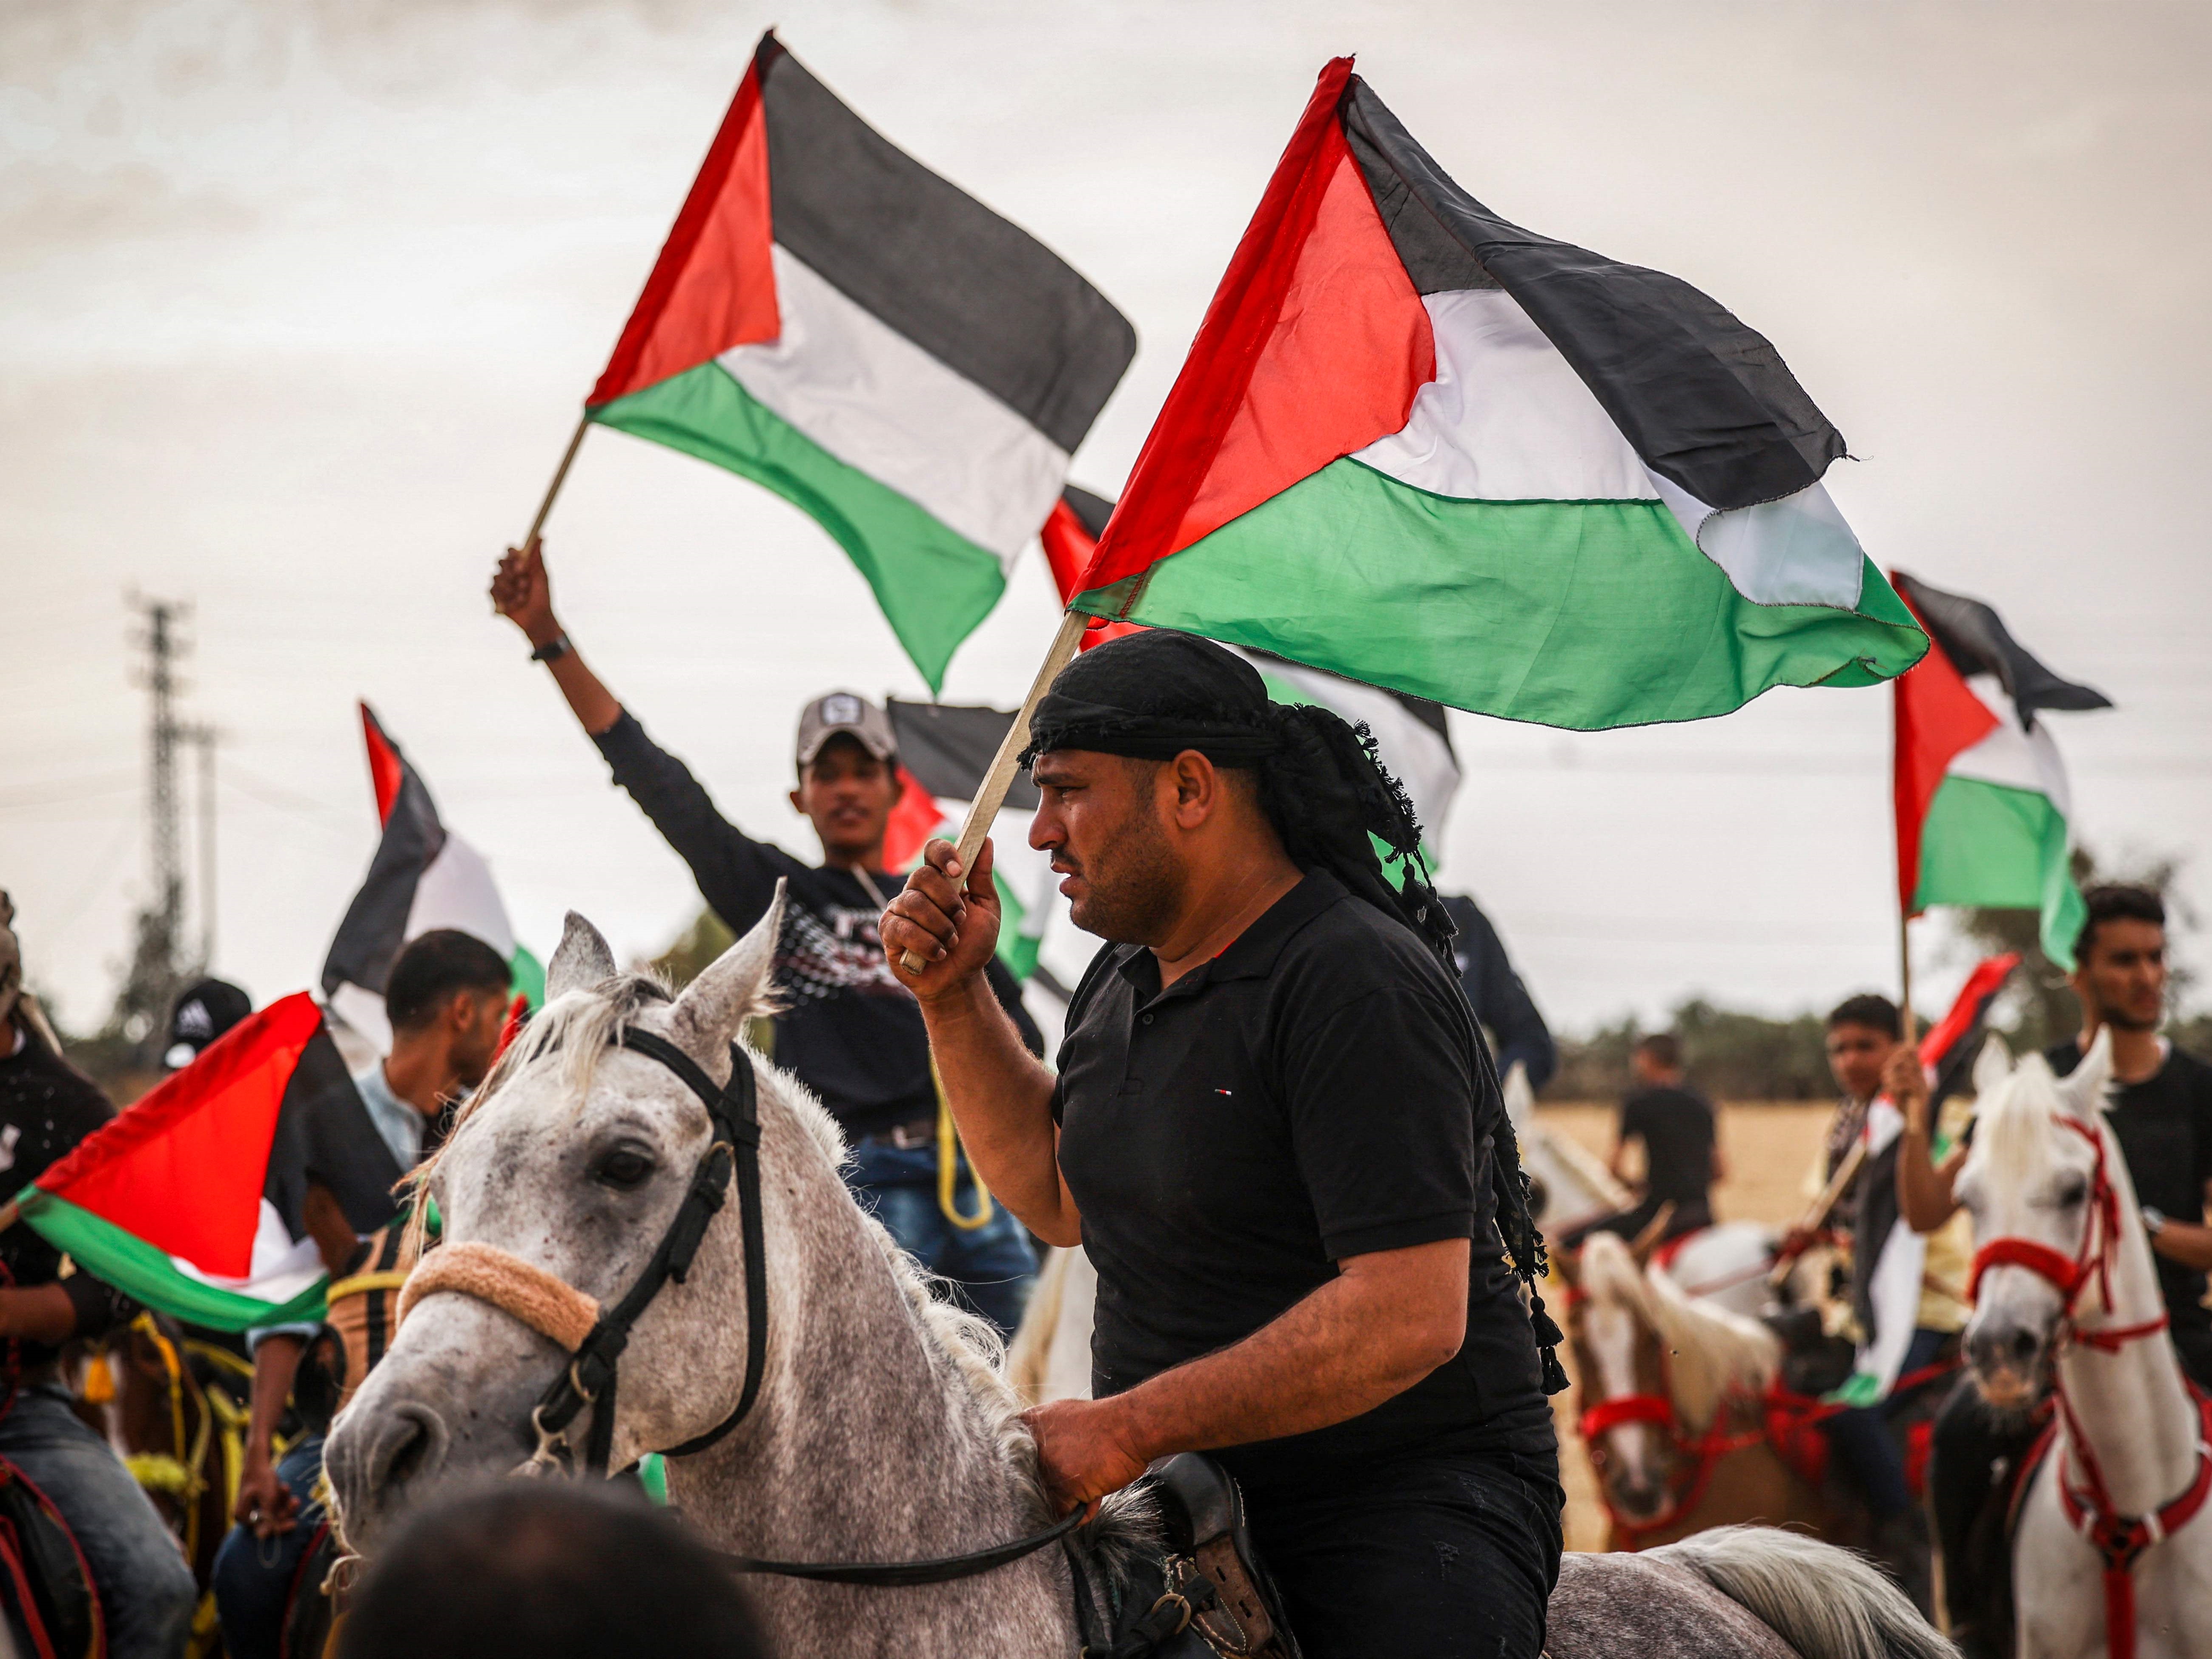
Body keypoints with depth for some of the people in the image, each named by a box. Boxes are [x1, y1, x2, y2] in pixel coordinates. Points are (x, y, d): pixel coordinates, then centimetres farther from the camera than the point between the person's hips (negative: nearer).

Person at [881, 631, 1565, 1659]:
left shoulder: (1360, 985, -18)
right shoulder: (1127, 976, 11)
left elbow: (1410, 1317, -25)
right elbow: (1060, 1199, 27)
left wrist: (1123, 1429, -24)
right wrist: (953, 997, 13)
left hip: (1407, 1490, -8)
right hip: (1183, 1492, 8)